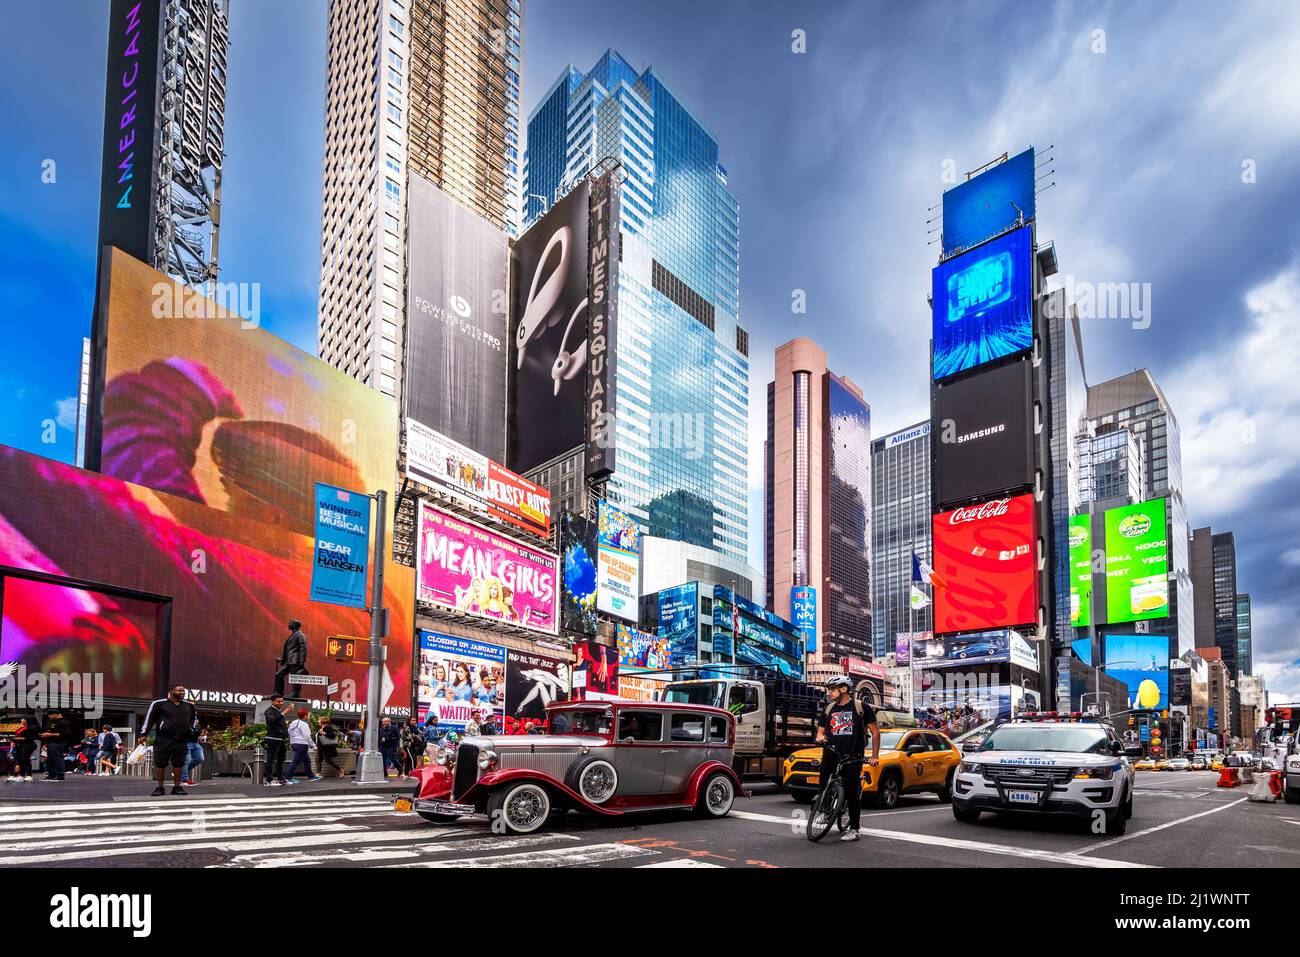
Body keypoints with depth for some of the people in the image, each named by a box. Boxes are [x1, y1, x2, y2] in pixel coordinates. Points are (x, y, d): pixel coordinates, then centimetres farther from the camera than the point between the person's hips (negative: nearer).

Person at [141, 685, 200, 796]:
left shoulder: (189, 705, 13)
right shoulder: (159, 704, -1)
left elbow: (194, 718, 28)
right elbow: (149, 718, 1)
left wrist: (194, 730, 16)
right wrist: (144, 734, -2)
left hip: (182, 740, 3)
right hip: (163, 740, -3)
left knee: (178, 764, 4)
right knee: (160, 764, 0)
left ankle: (177, 787, 13)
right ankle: (160, 788, 11)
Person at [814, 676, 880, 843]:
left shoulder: (861, 707, 1)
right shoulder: (828, 709, 14)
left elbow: (875, 732, 4)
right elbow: (820, 731, 19)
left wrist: (875, 756, -1)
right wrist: (820, 738, -5)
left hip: (852, 758, -4)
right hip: (830, 756, 4)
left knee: (853, 793, -3)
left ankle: (853, 829, 5)